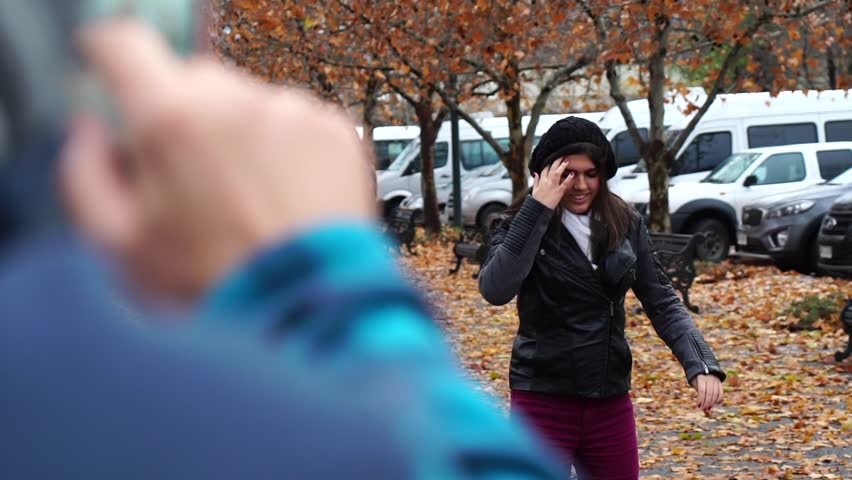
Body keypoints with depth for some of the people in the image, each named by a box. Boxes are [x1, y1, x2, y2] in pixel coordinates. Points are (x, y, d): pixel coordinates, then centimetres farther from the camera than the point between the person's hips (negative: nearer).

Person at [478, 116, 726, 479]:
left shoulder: (625, 225, 3)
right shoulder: (521, 226, -6)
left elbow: (661, 302, 5)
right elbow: (495, 290, -24)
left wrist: (701, 364, -9)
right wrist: (537, 209, -24)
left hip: (611, 401, 4)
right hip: (544, 401, -3)